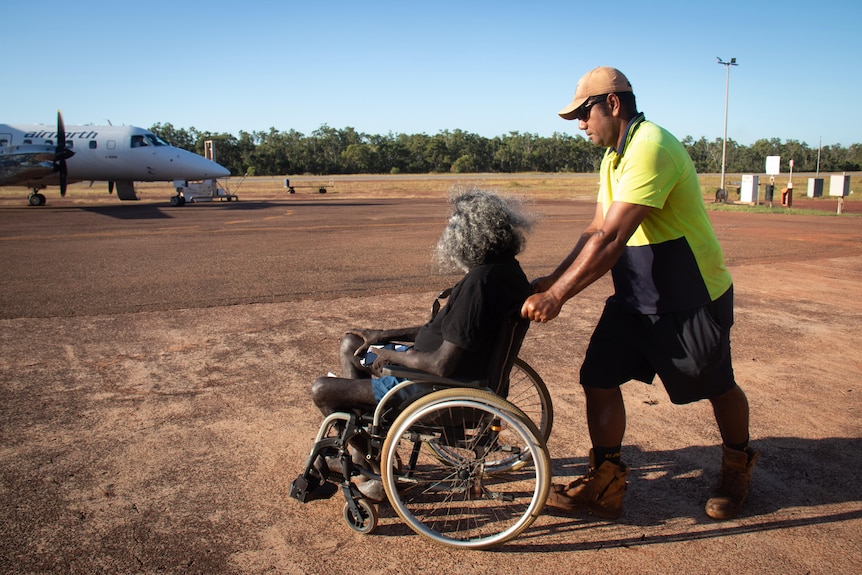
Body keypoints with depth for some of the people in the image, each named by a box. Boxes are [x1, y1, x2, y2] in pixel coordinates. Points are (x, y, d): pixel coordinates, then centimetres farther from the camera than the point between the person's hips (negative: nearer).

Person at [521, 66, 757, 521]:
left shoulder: (651, 148, -25)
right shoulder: (614, 158, 8)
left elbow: (610, 241, -31)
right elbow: (596, 231, 10)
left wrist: (557, 297, -28)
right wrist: (554, 279, 0)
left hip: (691, 300, -8)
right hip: (634, 299, 8)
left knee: (717, 387, 13)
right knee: (598, 377, 0)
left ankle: (737, 470, 40)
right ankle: (605, 486, 11)